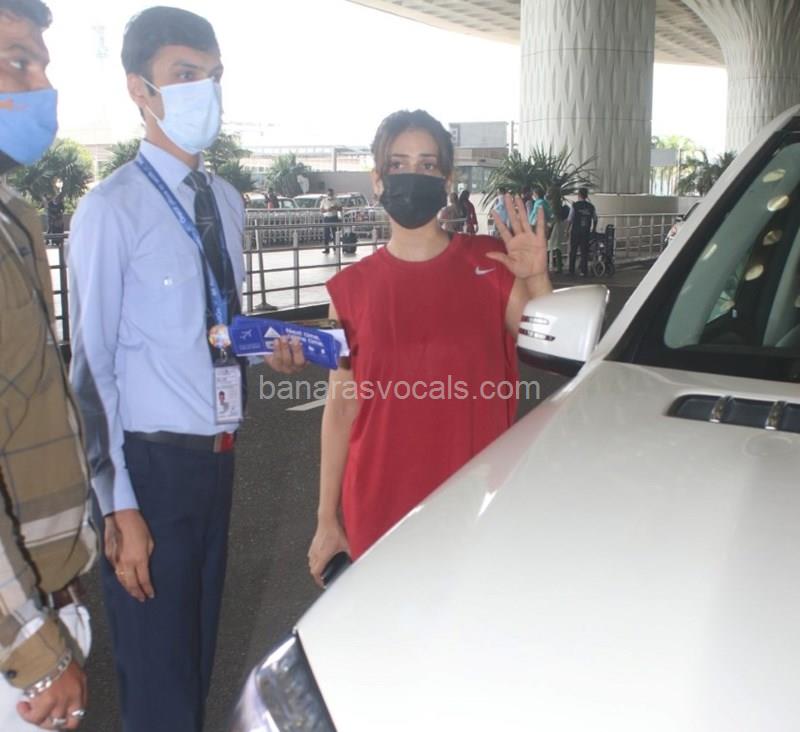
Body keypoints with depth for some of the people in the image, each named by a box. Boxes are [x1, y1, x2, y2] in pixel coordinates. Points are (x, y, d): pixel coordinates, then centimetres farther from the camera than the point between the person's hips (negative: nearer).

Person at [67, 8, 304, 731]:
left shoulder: (226, 201, 8)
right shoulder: (112, 210, -13)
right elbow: (93, 365, -14)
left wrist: (267, 347, -4)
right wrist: (118, 506, -15)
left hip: (216, 454, 7)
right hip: (152, 462, -6)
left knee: (202, 648, 20)